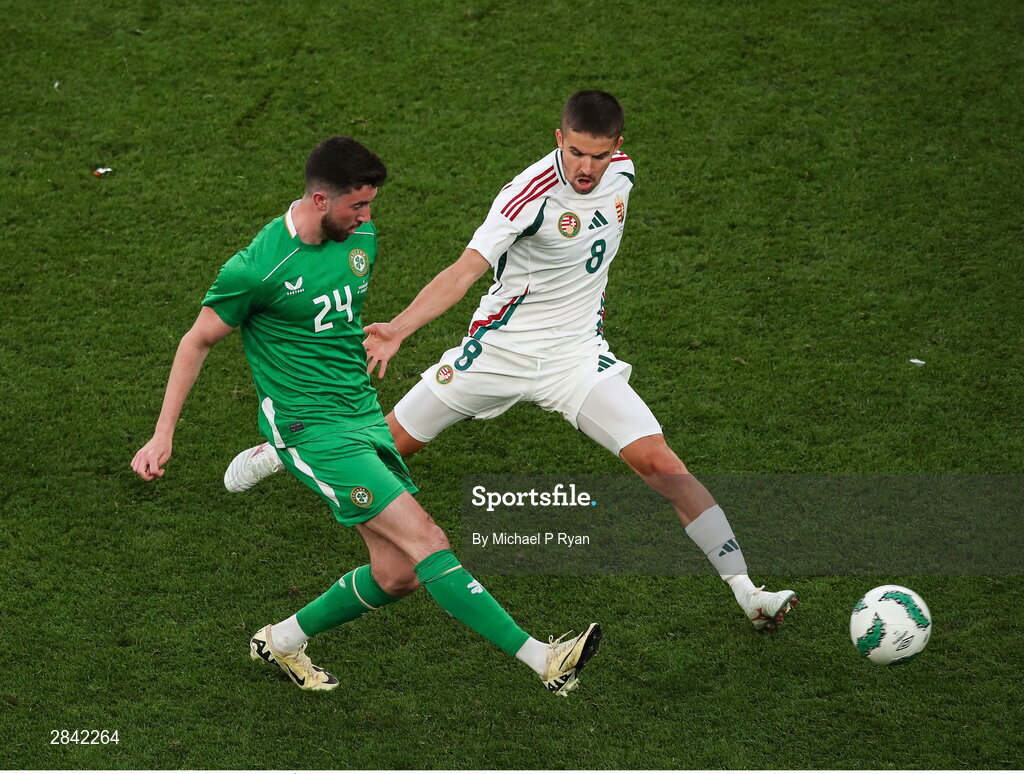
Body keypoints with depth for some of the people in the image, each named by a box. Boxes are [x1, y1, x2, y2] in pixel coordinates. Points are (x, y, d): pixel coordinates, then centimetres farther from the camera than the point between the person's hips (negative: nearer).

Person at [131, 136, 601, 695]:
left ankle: (283, 640, 25)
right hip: (311, 429, -8)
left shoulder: (361, 237, 3)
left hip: (364, 416, 8)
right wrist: (162, 435, -3)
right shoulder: (257, 268, -17)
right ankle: (543, 660, -17)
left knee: (397, 575, 3)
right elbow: (198, 341, -5)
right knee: (426, 542, -15)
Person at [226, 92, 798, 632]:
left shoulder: (621, 172, -4)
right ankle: (281, 452, 39)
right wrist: (399, 328, -42)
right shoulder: (533, 193, -24)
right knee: (392, 443, 10)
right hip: (501, 348, -3)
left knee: (660, 463, -14)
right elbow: (466, 270, -30)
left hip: (578, 355, 3)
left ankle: (746, 591, -10)